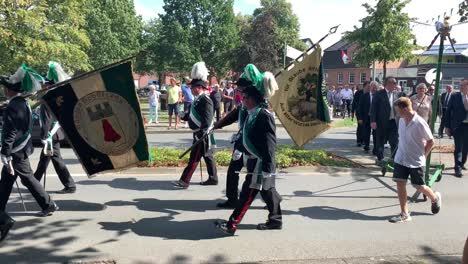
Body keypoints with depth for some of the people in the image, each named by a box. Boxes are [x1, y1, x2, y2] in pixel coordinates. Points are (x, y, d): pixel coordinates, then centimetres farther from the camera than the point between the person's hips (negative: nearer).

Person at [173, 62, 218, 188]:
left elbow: (207, 120, -25)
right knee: (208, 156, 15)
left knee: (194, 158, -5)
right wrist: (183, 115, 10)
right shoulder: (198, 99, 12)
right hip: (198, 134, 10)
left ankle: (184, 181, -1)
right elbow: (192, 115, 21)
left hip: (203, 135, -10)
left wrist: (203, 134, -30)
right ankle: (213, 178, 24)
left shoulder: (205, 100, -18)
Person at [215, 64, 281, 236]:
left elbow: (270, 144, -22)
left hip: (260, 164, -9)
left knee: (247, 194, -5)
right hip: (255, 162, 9)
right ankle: (275, 220, 30)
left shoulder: (264, 116, -19)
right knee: (268, 192, 18)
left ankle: (231, 225, 0)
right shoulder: (253, 114, 10)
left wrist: (267, 169, -23)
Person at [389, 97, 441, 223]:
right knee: (400, 184, 0)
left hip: (416, 161, -5)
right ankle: (404, 214, 9)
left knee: (419, 187, 7)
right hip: (401, 159, 6)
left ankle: (435, 197, 40)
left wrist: (423, 155, -5)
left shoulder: (420, 123, -18)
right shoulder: (401, 120, 1)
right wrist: (402, 151, 9)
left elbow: (431, 141, -9)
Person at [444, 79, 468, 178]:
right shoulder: (454, 96, -3)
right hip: (458, 125, -3)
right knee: (458, 147, -4)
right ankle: (458, 168, 1)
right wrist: (447, 126, -5)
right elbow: (448, 111, -3)